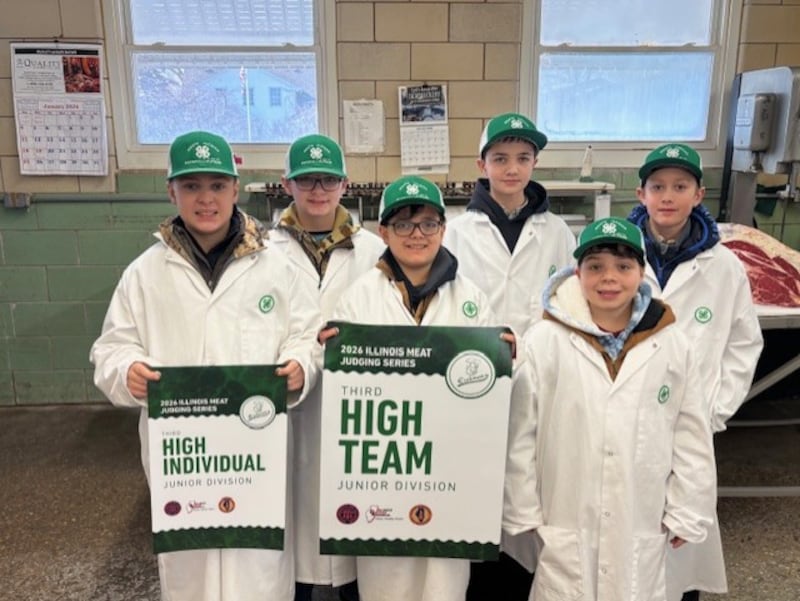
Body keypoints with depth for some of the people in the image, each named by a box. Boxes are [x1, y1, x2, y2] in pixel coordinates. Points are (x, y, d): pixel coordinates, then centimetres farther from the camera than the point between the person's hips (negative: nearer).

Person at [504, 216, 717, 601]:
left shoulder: (675, 347, -4)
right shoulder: (543, 342, -13)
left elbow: (692, 439, 4)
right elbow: (519, 436, -7)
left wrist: (686, 514, 6)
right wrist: (522, 511, -2)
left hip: (643, 529, 2)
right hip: (564, 525, -2)